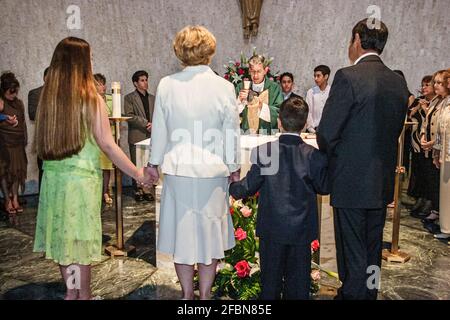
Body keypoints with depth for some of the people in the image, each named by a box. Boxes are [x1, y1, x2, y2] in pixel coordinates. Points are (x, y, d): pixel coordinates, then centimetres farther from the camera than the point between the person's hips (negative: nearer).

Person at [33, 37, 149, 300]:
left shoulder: (47, 97, 1)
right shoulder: (90, 99, -13)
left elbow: (42, 142, 6)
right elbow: (107, 145, -14)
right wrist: (138, 174, -7)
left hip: (52, 176, 5)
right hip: (81, 177, -5)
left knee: (62, 234, 16)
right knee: (80, 238, 7)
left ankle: (71, 291, 31)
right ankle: (83, 295, 22)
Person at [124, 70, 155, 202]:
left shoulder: (152, 98, 18)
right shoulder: (129, 98, 3)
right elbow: (129, 115, -7)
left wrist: (153, 124, -4)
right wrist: (145, 123, -13)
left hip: (150, 135, 4)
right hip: (137, 136, -4)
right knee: (137, 164, -1)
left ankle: (146, 188, 9)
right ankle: (138, 190, 6)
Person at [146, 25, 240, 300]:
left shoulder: (167, 85, -6)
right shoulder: (223, 87, -9)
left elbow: (159, 129, 1)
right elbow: (232, 133, -3)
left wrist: (154, 162, 14)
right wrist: (234, 167, 10)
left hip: (177, 169, 1)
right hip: (213, 170, -1)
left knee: (182, 228, 15)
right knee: (209, 229, 14)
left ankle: (187, 293, 29)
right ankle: (205, 293, 27)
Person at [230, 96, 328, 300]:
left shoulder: (262, 152, -13)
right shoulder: (314, 156, -12)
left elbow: (249, 187, -8)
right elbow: (324, 187, 0)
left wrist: (230, 187, 12)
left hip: (271, 229, 0)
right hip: (301, 230, 1)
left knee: (270, 277, 15)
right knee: (298, 280, 16)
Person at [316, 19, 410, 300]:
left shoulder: (348, 77, -16)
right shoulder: (398, 82, 6)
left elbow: (327, 132, -16)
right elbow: (395, 131, 11)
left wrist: (331, 155, 5)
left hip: (351, 182, -7)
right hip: (383, 183, 7)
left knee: (353, 254, 5)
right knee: (373, 251, 20)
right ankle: (370, 293, 35)